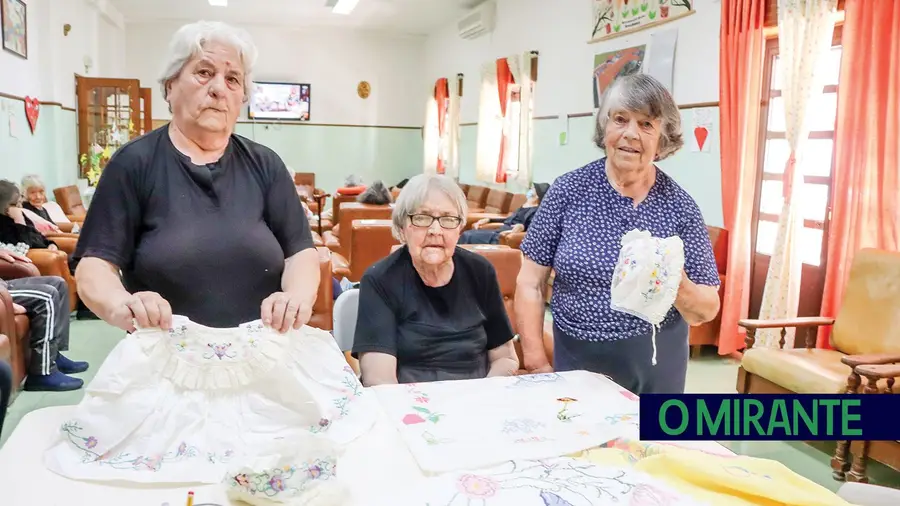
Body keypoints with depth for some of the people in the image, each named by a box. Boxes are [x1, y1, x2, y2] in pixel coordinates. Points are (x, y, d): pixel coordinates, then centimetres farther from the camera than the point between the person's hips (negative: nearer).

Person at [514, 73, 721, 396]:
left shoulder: (680, 206, -7)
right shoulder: (569, 190, -8)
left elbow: (707, 311, -4)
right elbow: (530, 283, -5)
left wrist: (677, 284, -24)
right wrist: (537, 364, -8)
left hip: (655, 366, 1)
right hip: (576, 360, 0)